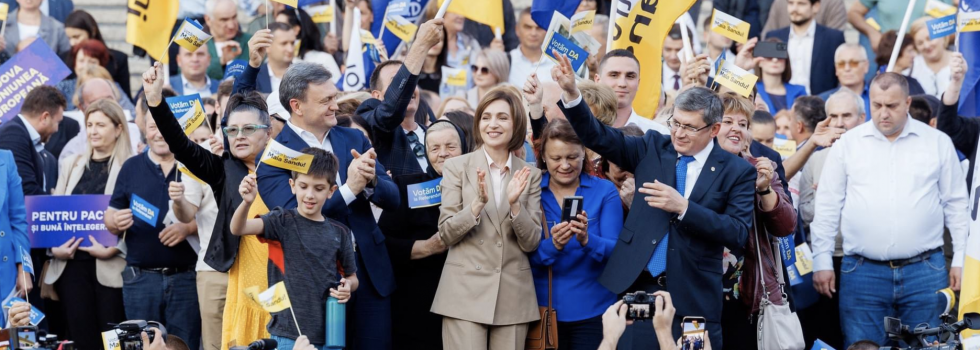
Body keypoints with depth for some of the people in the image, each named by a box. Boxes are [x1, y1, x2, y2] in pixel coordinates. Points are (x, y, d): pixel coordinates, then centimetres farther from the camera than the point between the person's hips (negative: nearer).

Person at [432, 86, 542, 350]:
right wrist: (478, 203, -18)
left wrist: (515, 204, -13)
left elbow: (531, 242, 3)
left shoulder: (530, 175, 8)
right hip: (466, 293, -2)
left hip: (514, 297, 2)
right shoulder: (457, 167, 3)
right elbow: (446, 233, -3)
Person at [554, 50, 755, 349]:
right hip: (638, 287, 2)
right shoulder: (653, 148, 8)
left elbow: (739, 234, -10)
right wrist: (571, 94, -14)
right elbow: (597, 136, 3)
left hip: (694, 300, -2)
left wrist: (683, 207, -19)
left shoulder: (738, 172, -1)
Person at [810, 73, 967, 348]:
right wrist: (822, 261, 2)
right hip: (862, 273, 0)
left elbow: (956, 205, 10)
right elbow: (827, 208, 7)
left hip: (925, 272, 0)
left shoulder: (938, 143, 6)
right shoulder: (848, 145, 5)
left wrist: (960, 260, 5)